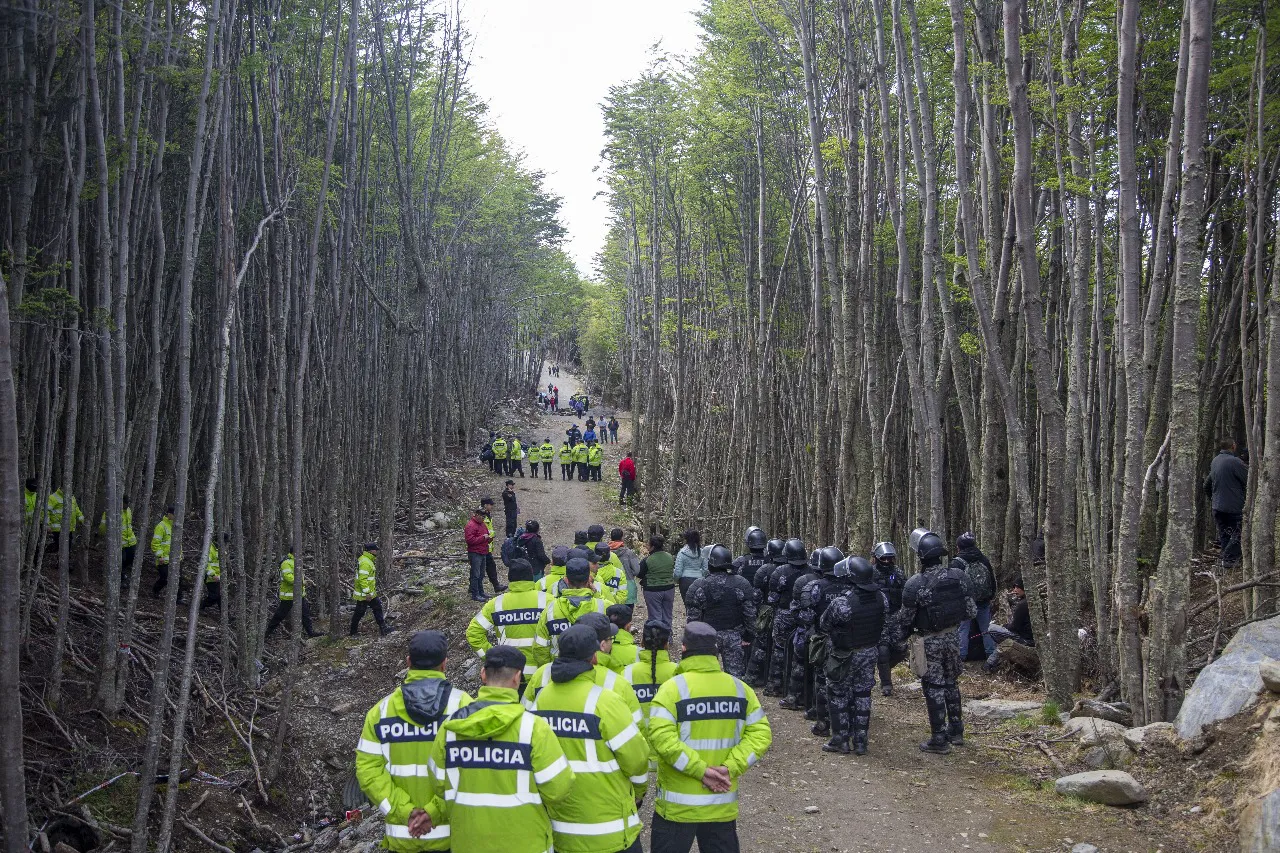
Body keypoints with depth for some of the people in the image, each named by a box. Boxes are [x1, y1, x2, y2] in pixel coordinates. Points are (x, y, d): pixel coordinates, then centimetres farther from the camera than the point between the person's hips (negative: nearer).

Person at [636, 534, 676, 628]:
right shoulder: (670, 557, -1)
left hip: (652, 591, -5)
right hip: (669, 589, 5)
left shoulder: (647, 560, -17)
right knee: (667, 617, 14)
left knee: (655, 617, 2)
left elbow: (639, 575, -6)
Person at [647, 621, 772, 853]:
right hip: (723, 806, 4)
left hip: (677, 807, -4)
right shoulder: (740, 688, 1)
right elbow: (761, 734, -3)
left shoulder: (673, 688, -13)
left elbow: (661, 737, -24)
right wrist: (731, 768, -11)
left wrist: (701, 770, -20)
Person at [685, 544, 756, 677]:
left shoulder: (698, 587, -11)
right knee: (734, 672, 8)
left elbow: (693, 617, -7)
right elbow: (750, 614, -2)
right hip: (734, 636, 1)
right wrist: (747, 636, 7)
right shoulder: (742, 584, -6)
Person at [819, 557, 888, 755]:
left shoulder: (841, 601, -27)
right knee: (862, 695, 15)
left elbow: (823, 625, -12)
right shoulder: (881, 597, -9)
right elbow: (884, 624, 5)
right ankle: (860, 741, 19)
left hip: (845, 656, -5)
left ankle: (841, 740, 16)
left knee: (839, 696, 11)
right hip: (871, 653, 5)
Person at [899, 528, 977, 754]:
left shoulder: (914, 584, -21)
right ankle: (956, 731, 30)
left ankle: (939, 739, 9)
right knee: (951, 683, 20)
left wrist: (901, 634, 12)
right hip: (953, 637, 5)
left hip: (930, 642, -5)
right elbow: (971, 610, -3)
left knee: (934, 688, 4)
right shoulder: (958, 575, -10)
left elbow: (907, 619, -9)